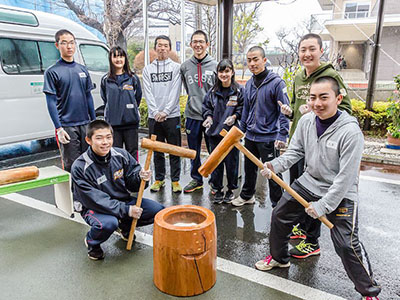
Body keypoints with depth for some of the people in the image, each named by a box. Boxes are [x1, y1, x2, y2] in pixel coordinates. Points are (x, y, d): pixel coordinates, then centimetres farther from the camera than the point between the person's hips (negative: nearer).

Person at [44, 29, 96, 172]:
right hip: (67, 126, -5)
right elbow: (51, 102, -7)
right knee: (72, 165, 0)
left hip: (85, 124, 5)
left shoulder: (82, 69, 11)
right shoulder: (52, 71, -4)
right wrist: (59, 128, -13)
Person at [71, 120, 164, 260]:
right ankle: (91, 242, 1)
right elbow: (94, 200, -23)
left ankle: (125, 227, 18)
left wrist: (140, 177, -27)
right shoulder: (80, 167, -21)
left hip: (123, 200, 5)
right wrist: (126, 210, -27)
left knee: (158, 211, -11)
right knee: (108, 223, -38)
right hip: (94, 207, -4)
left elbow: (131, 184, -2)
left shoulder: (121, 155, -9)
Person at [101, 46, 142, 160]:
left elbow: (138, 97, 10)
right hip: (112, 122, 1)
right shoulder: (105, 79, 6)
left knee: (132, 152, 6)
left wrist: (131, 111, 8)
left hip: (131, 122, 0)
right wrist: (114, 110, 9)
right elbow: (105, 99, 13)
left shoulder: (133, 78, 5)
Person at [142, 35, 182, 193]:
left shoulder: (176, 67, 4)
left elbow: (175, 92, -5)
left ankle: (175, 180, 12)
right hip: (154, 116, 2)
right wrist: (156, 112, -10)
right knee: (157, 150, 10)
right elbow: (148, 93, 3)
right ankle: (159, 179, 22)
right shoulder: (148, 69, 11)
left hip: (172, 116, -2)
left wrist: (165, 111, -13)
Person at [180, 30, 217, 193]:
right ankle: (196, 179, 28)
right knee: (193, 151, 12)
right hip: (192, 115, 3)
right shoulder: (185, 66, 7)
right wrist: (193, 101, 11)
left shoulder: (215, 65, 0)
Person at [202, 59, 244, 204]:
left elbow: (243, 108, -1)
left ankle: (230, 189, 24)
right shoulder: (212, 91, 7)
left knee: (231, 161, 5)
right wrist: (208, 117, -4)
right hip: (215, 132, 3)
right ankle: (218, 189, 24)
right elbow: (206, 107, 14)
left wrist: (234, 116, -16)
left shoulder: (239, 90, -3)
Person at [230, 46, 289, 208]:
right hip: (250, 136, 7)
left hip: (269, 138, -7)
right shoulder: (249, 84, 8)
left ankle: (277, 205, 20)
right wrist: (241, 130, 17)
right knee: (249, 168, 21)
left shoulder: (276, 82, -13)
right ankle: (247, 195, 41)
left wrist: (282, 136, -20)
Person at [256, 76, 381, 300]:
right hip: (308, 183, 7)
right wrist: (275, 166, -17)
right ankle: (279, 258, 41)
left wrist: (323, 205, -23)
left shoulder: (351, 132, -25)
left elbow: (346, 177, -24)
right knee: (279, 217, 14)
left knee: (347, 245, -8)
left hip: (341, 194, -6)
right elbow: (295, 152, 2)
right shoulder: (306, 121, -7)